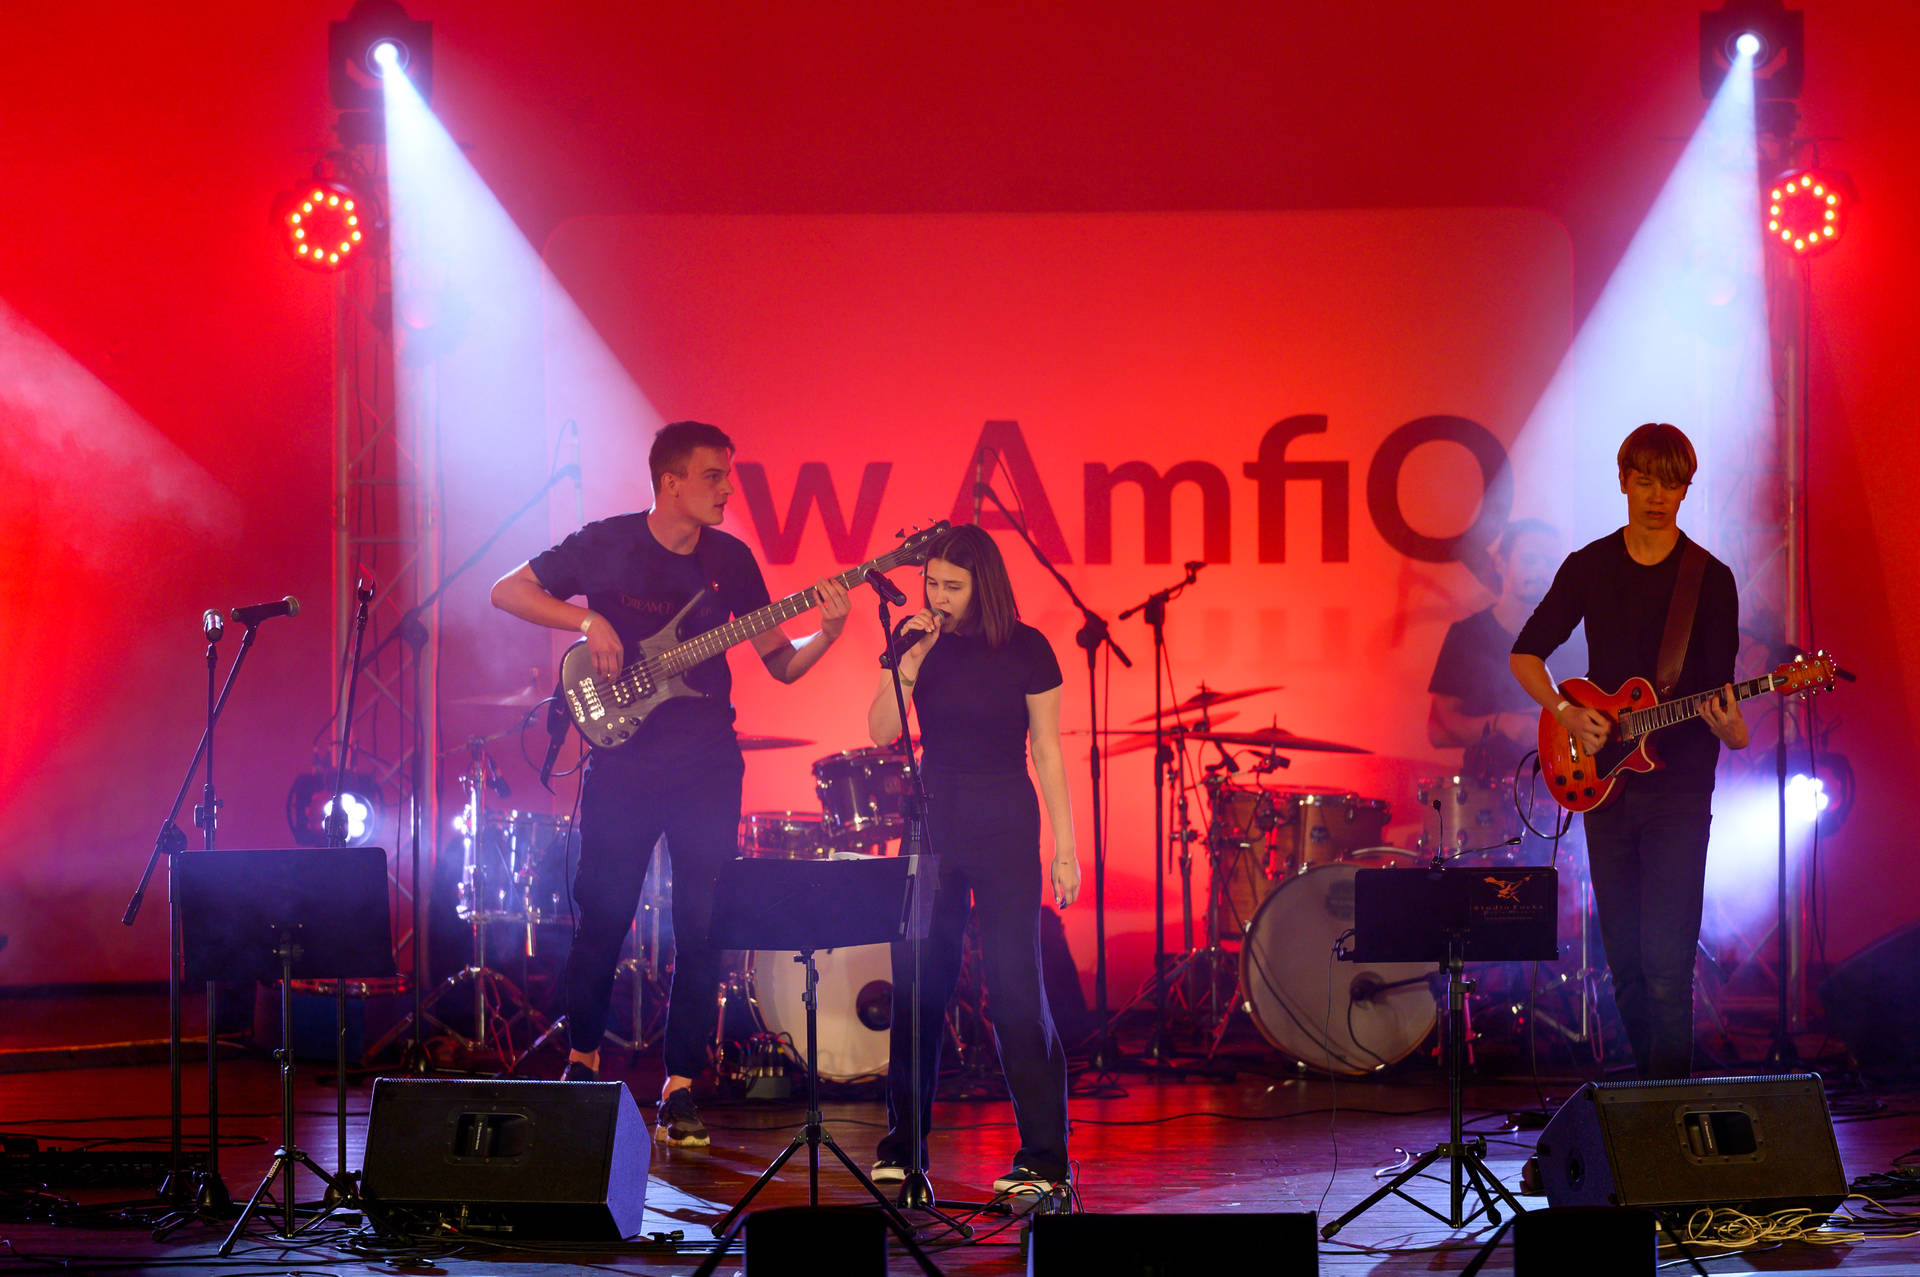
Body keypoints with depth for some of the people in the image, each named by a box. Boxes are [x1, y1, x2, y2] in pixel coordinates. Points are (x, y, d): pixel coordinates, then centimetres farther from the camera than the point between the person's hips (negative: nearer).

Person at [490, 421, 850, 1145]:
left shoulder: (730, 560, 6)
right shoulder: (606, 544, -2)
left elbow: (781, 665, 8)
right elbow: (507, 591, -2)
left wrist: (826, 634, -12)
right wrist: (589, 619, -15)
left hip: (707, 765, 2)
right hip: (623, 762, -2)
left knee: (701, 929, -1)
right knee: (603, 919, 3)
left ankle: (680, 1089, 6)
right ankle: (581, 1059, 25)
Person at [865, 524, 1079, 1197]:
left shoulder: (1025, 649, -5)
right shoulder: (918, 640, 4)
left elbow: (1048, 753, -3)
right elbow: (881, 731, -2)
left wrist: (1065, 847, -6)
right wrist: (910, 661, -15)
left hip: (1005, 821, -3)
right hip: (932, 815, 3)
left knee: (1014, 985, -8)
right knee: (917, 981, 4)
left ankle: (1044, 1155, -2)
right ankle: (903, 1147, 15)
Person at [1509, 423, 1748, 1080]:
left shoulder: (1710, 579, -2)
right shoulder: (1588, 567, 7)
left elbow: (1719, 690, -3)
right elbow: (1525, 654, 12)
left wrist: (1730, 729, -25)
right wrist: (1565, 712, -5)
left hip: (1679, 786, -3)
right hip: (1602, 779, 4)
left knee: (1665, 963, -12)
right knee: (1624, 960, 9)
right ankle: (1647, 1089, 22)